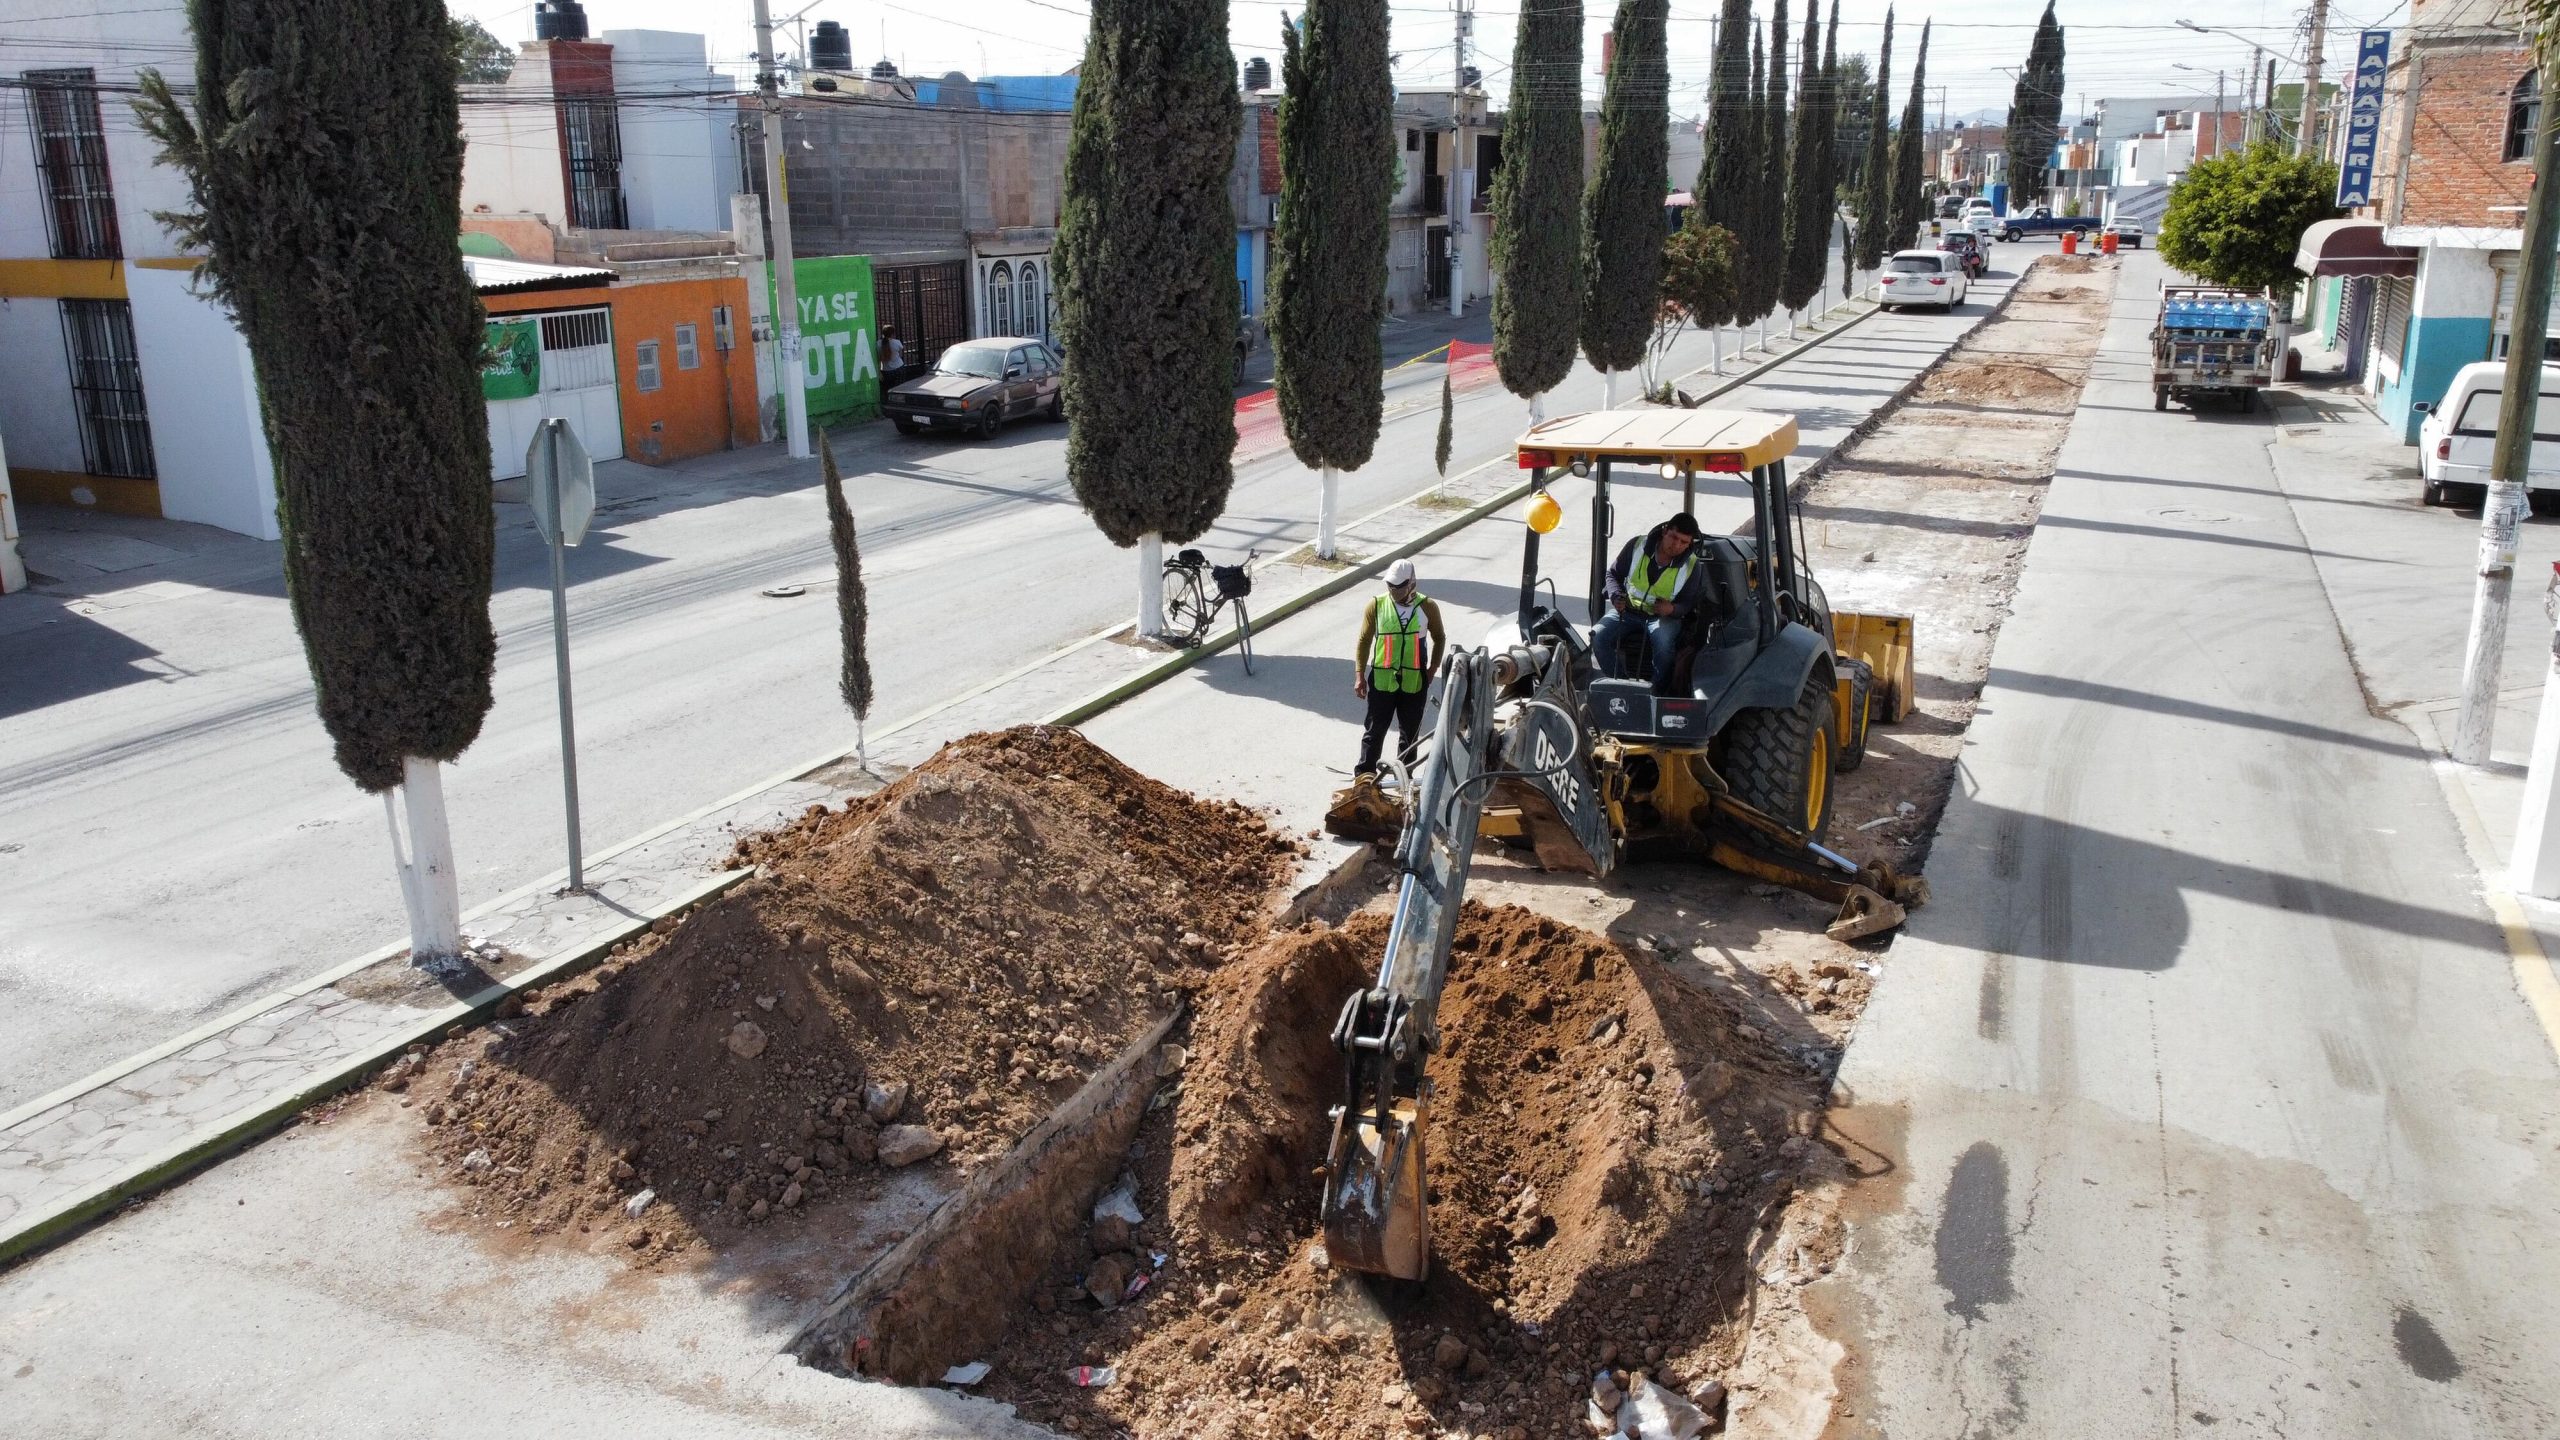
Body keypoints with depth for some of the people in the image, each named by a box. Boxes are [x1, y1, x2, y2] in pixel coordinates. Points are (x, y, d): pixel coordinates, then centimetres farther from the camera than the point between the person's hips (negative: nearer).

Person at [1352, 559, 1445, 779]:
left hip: (1415, 683, 1)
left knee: (1410, 734, 12)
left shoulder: (1428, 607, -5)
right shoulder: (1376, 606, -7)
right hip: (1382, 681, -1)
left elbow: (1439, 638, 10)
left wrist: (1432, 669, 4)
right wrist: (1359, 675, -3)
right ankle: (1364, 776, 14)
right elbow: (1364, 641, 0)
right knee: (1374, 731, 5)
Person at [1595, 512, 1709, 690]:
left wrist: (1672, 609, -21)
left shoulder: (1692, 566, -9)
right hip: (1628, 610, 2)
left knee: (1663, 643, -35)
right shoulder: (1637, 546, -9)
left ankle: (1658, 691, -12)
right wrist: (1616, 596, -16)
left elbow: (1688, 603, 3)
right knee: (1599, 637, -25)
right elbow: (1613, 574, 5)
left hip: (1664, 615, -2)